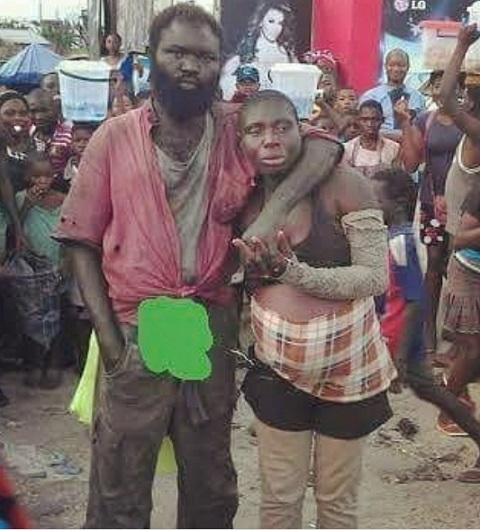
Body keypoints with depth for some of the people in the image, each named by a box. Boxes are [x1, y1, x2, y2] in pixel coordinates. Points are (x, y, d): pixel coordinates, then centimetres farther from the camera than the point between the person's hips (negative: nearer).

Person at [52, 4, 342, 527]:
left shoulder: (237, 126, 2)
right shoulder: (114, 138, -1)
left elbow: (323, 142, -5)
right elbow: (82, 242, -1)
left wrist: (272, 212, -21)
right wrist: (110, 341, -8)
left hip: (213, 328, 2)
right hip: (134, 332, -2)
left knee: (211, 488, 19)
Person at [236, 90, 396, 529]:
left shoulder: (343, 185, -14)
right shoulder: (246, 200, -1)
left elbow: (375, 277, -18)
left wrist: (293, 271, -26)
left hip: (347, 365, -3)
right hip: (278, 365, 3)